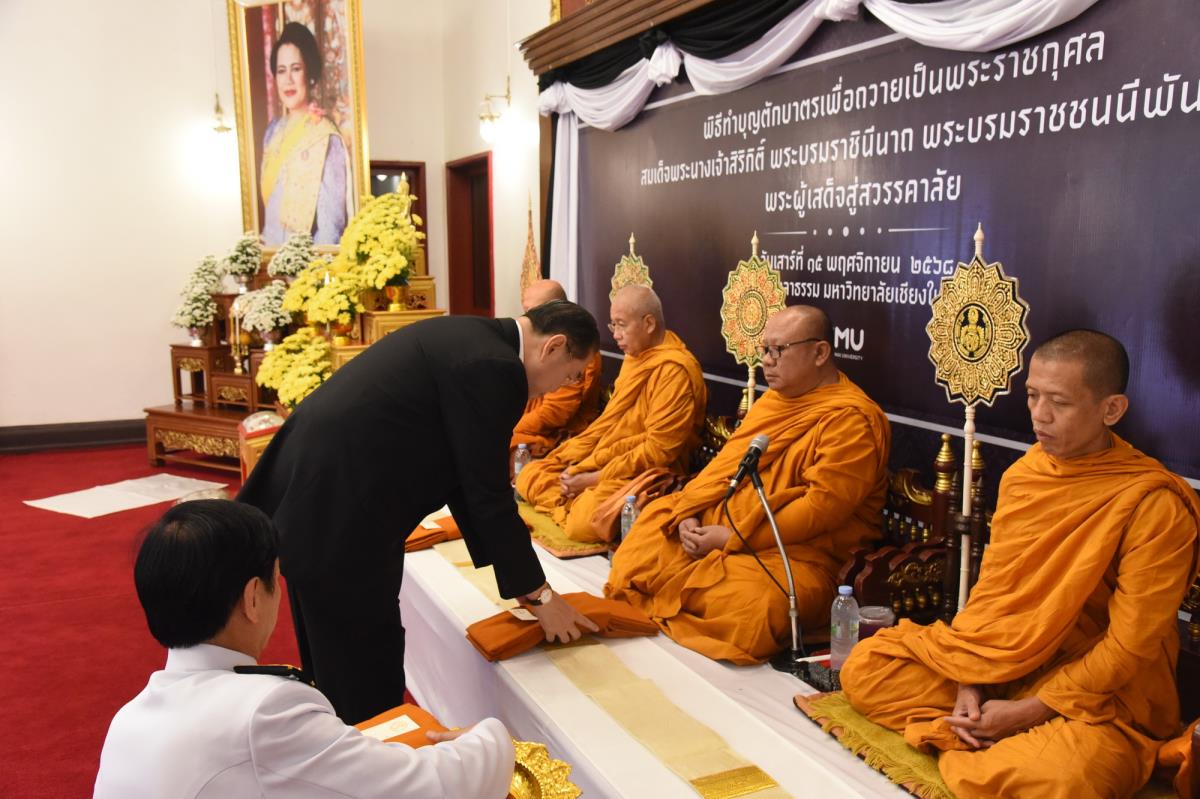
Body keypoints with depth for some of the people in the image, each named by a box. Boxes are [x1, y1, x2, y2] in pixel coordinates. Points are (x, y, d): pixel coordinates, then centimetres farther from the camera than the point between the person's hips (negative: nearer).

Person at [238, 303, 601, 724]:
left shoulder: (467, 338, 13)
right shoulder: (493, 367, -16)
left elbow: (461, 472, 18)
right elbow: (489, 495, -13)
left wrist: (513, 571, 22)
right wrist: (538, 594, 0)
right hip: (336, 514, -10)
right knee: (369, 683, 5)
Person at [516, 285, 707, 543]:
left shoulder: (674, 369, -18)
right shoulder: (633, 357, 12)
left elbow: (659, 450, -21)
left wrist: (595, 478, -17)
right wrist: (574, 462, 0)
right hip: (604, 462, 9)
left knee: (584, 521, -32)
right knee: (529, 476, 3)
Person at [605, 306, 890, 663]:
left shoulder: (852, 419, -13)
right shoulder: (772, 399, 15)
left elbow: (822, 506, -21)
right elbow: (727, 464, 15)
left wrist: (733, 537, -20)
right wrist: (689, 515, -4)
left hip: (791, 555, -8)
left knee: (751, 606, -36)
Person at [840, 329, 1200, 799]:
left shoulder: (1154, 504, -16)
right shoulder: (1022, 474, 3)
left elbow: (1131, 645, -16)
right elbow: (991, 587, 7)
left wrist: (1029, 711, -16)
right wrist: (969, 683, -5)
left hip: (1095, 693, -5)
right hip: (997, 663, 6)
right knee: (864, 667, -6)